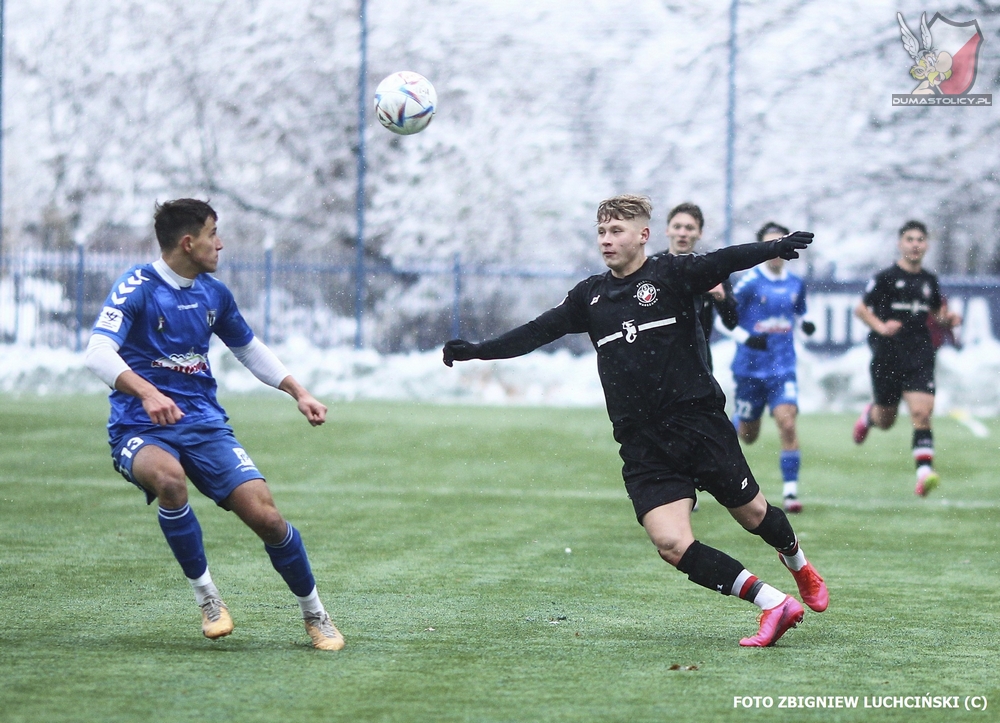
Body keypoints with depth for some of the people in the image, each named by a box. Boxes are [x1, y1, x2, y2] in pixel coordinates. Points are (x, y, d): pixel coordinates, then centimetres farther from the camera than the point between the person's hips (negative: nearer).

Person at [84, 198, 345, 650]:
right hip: (141, 428, -5)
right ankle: (205, 595, -19)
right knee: (170, 478, -39)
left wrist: (298, 393, 17)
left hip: (204, 424, 5)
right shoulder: (136, 288, -9)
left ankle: (314, 615, 10)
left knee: (265, 516, -13)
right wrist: (147, 392, -39)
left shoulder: (214, 294, 10)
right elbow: (99, 353, -23)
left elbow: (249, 349, 28)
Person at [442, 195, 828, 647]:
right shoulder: (590, 295, 13)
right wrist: (476, 351, 8)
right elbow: (538, 332, 15)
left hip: (699, 422, -3)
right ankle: (774, 604, -9)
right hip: (642, 446, 3)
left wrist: (776, 248, -34)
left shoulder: (671, 274, -1)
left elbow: (724, 262, -17)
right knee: (671, 544, -15)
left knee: (753, 515, 8)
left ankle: (799, 565, 44)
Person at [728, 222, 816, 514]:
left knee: (787, 424, -18)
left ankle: (791, 491, -13)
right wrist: (745, 338, -21)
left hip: (782, 369, 2)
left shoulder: (796, 284, 4)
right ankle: (734, 423, 50)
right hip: (750, 367, -2)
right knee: (748, 436, 11)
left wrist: (805, 325, -2)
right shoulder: (749, 282, -8)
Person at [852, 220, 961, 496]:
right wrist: (881, 327, -18)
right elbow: (860, 309, -1)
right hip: (888, 356, -2)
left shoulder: (929, 280, 10)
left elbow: (937, 315, 23)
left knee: (922, 413, -15)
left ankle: (924, 473, -20)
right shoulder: (885, 277, -4)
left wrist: (948, 320, 0)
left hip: (920, 358, 2)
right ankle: (869, 414, 46)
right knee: (885, 420, 9)